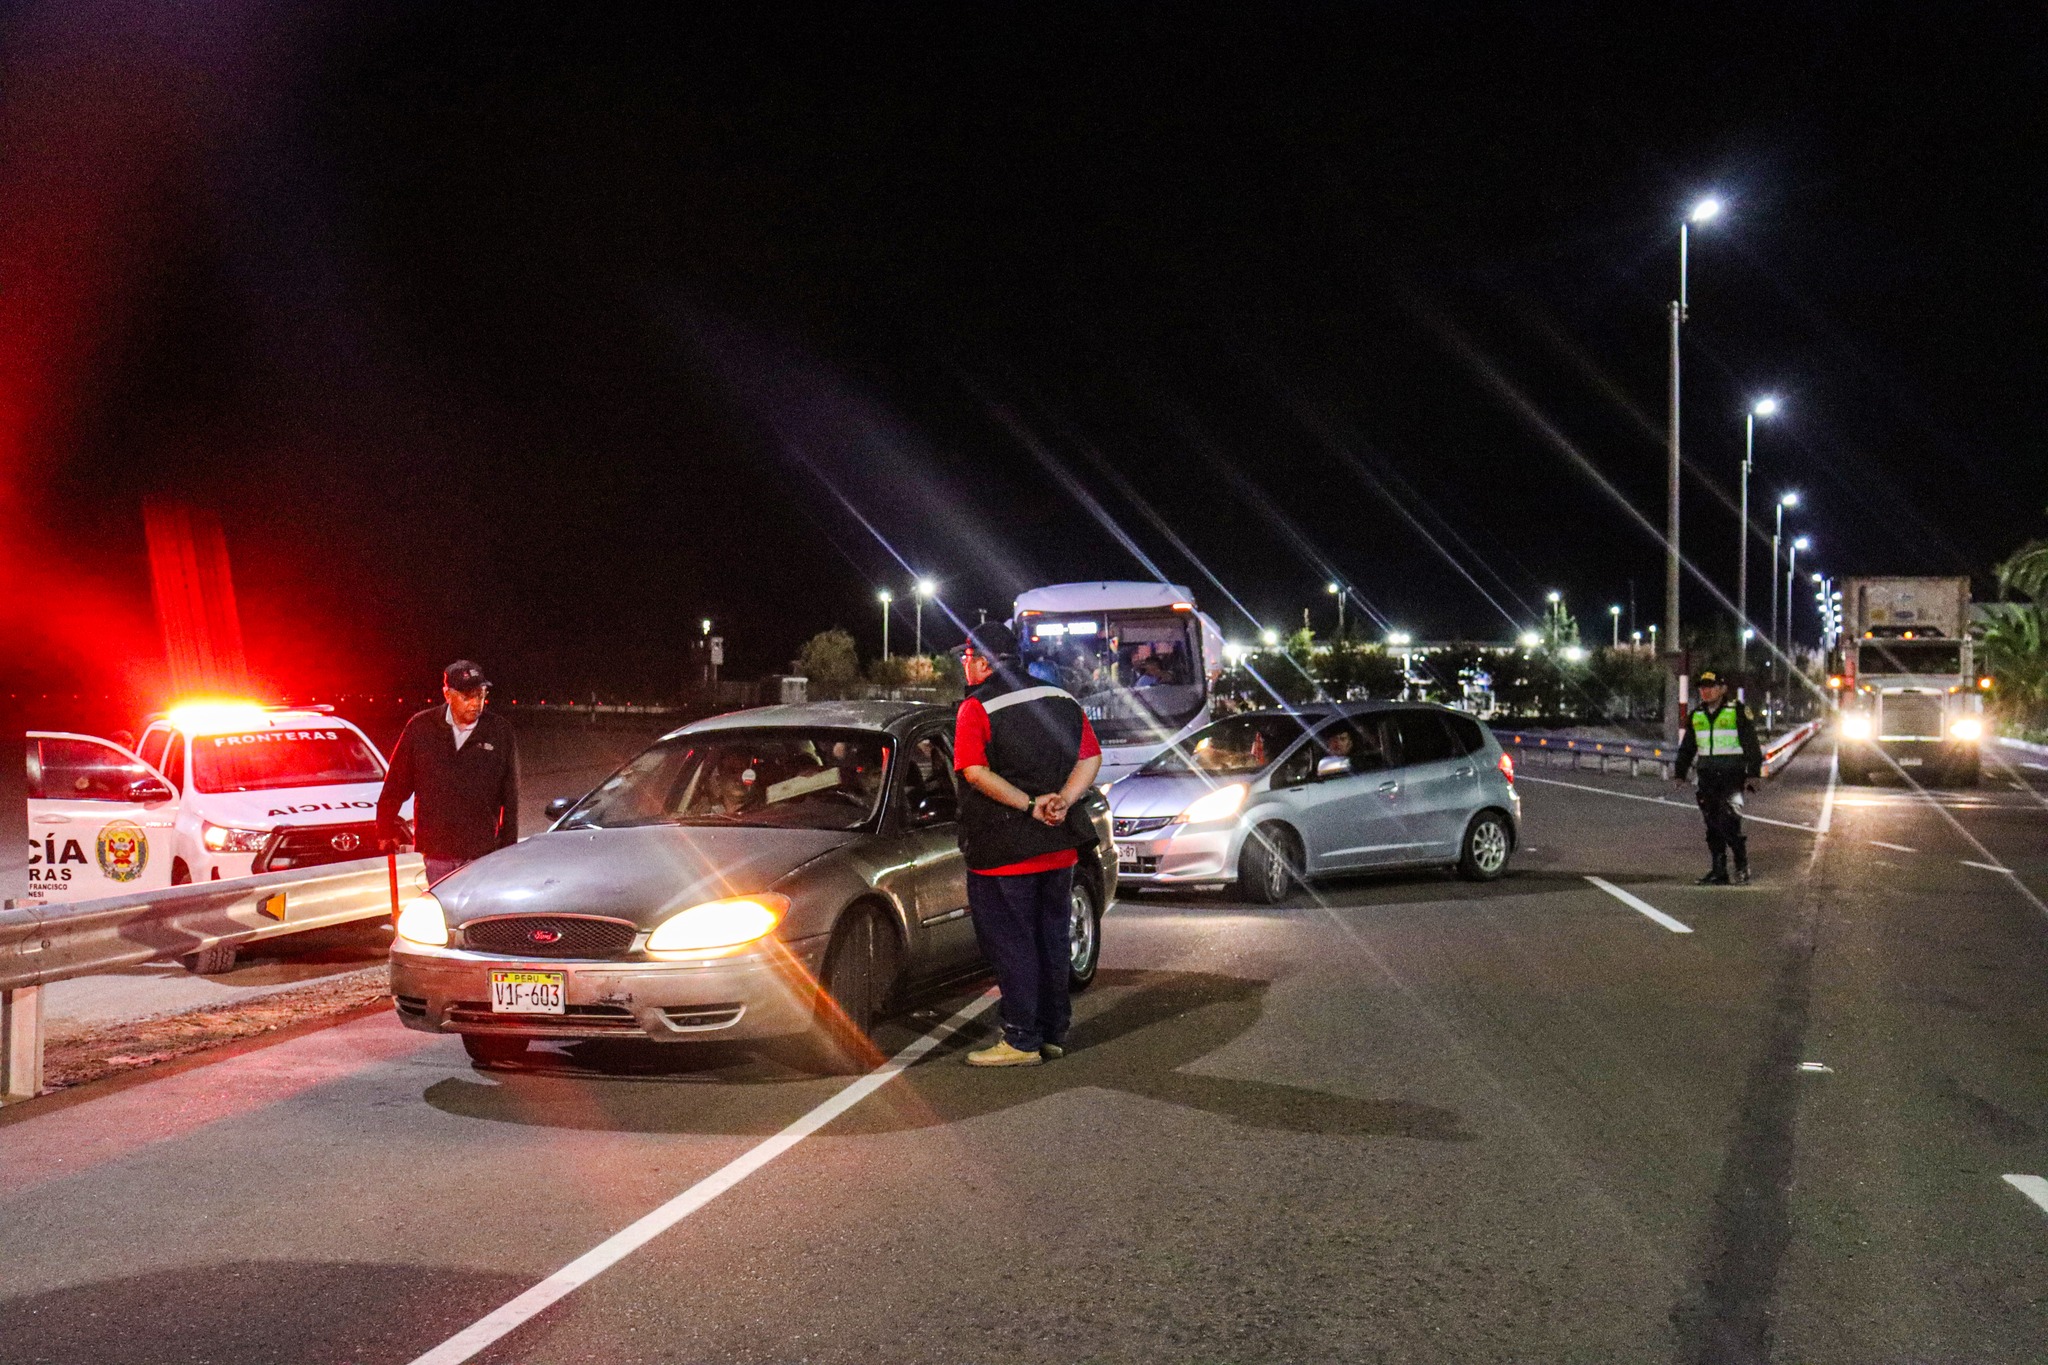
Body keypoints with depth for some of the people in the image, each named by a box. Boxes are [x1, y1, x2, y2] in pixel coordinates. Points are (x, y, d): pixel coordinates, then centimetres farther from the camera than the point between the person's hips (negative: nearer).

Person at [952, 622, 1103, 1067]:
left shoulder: (976, 708, -9)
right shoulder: (1062, 700, 9)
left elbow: (975, 771, -21)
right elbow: (1091, 757, 3)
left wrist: (1030, 805, -20)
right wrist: (1062, 801, -10)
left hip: (1003, 851, -6)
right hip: (1059, 847, 6)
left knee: (1011, 945, 2)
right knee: (1051, 940, 15)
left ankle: (1022, 1042, 4)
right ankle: (1053, 1034, 23)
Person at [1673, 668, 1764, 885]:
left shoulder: (1738, 712, -1)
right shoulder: (1695, 716, 14)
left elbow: (1752, 745, -1)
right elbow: (1687, 748, 21)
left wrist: (1753, 774, -7)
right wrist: (1679, 773, 14)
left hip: (1732, 775, -5)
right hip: (1707, 776, 5)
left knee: (1729, 820, -15)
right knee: (1713, 825, 5)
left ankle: (1742, 866, -3)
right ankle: (1719, 871, 8)